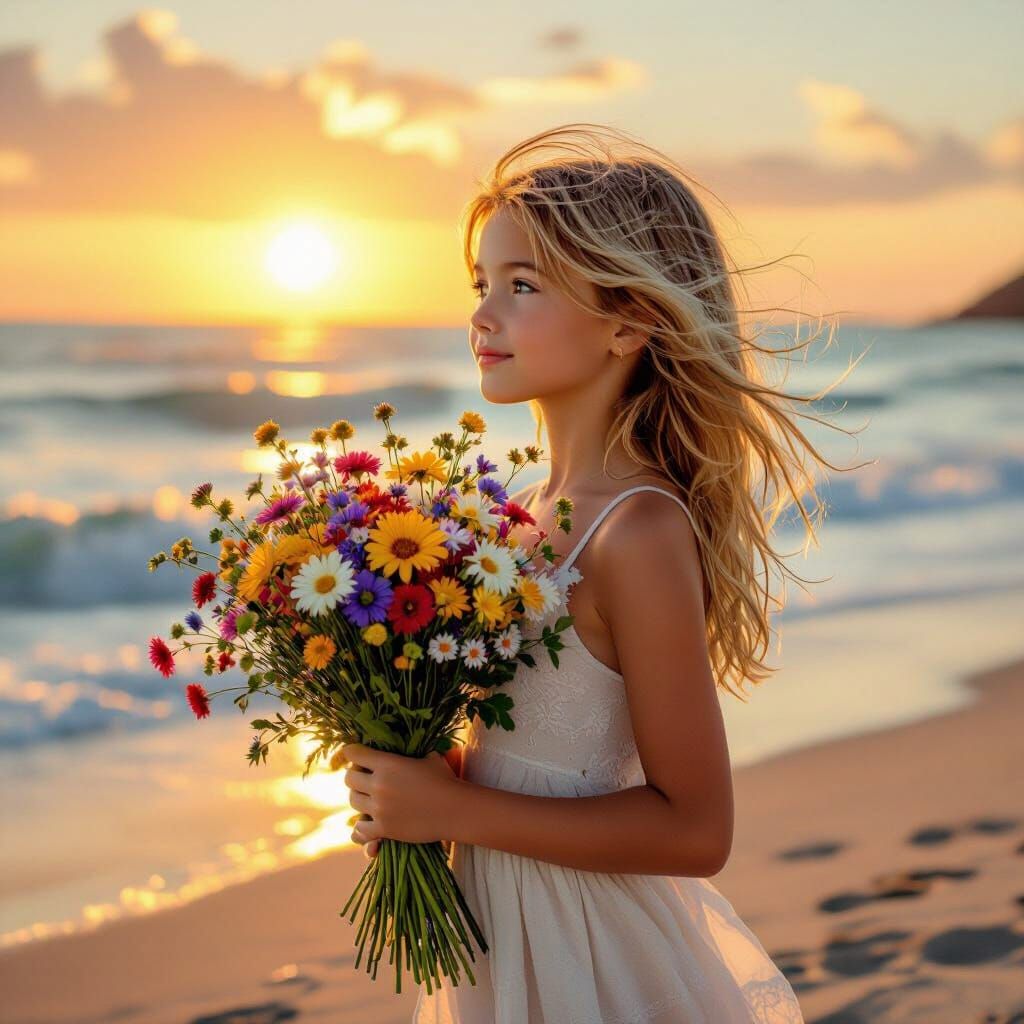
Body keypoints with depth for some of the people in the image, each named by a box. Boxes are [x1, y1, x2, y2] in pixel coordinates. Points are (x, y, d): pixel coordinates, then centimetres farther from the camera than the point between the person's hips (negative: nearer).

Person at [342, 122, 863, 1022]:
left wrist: (456, 808, -20)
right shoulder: (537, 509, 0)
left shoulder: (641, 533, -23)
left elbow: (694, 829, -21)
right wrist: (414, 782, -5)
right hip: (505, 921, 7)